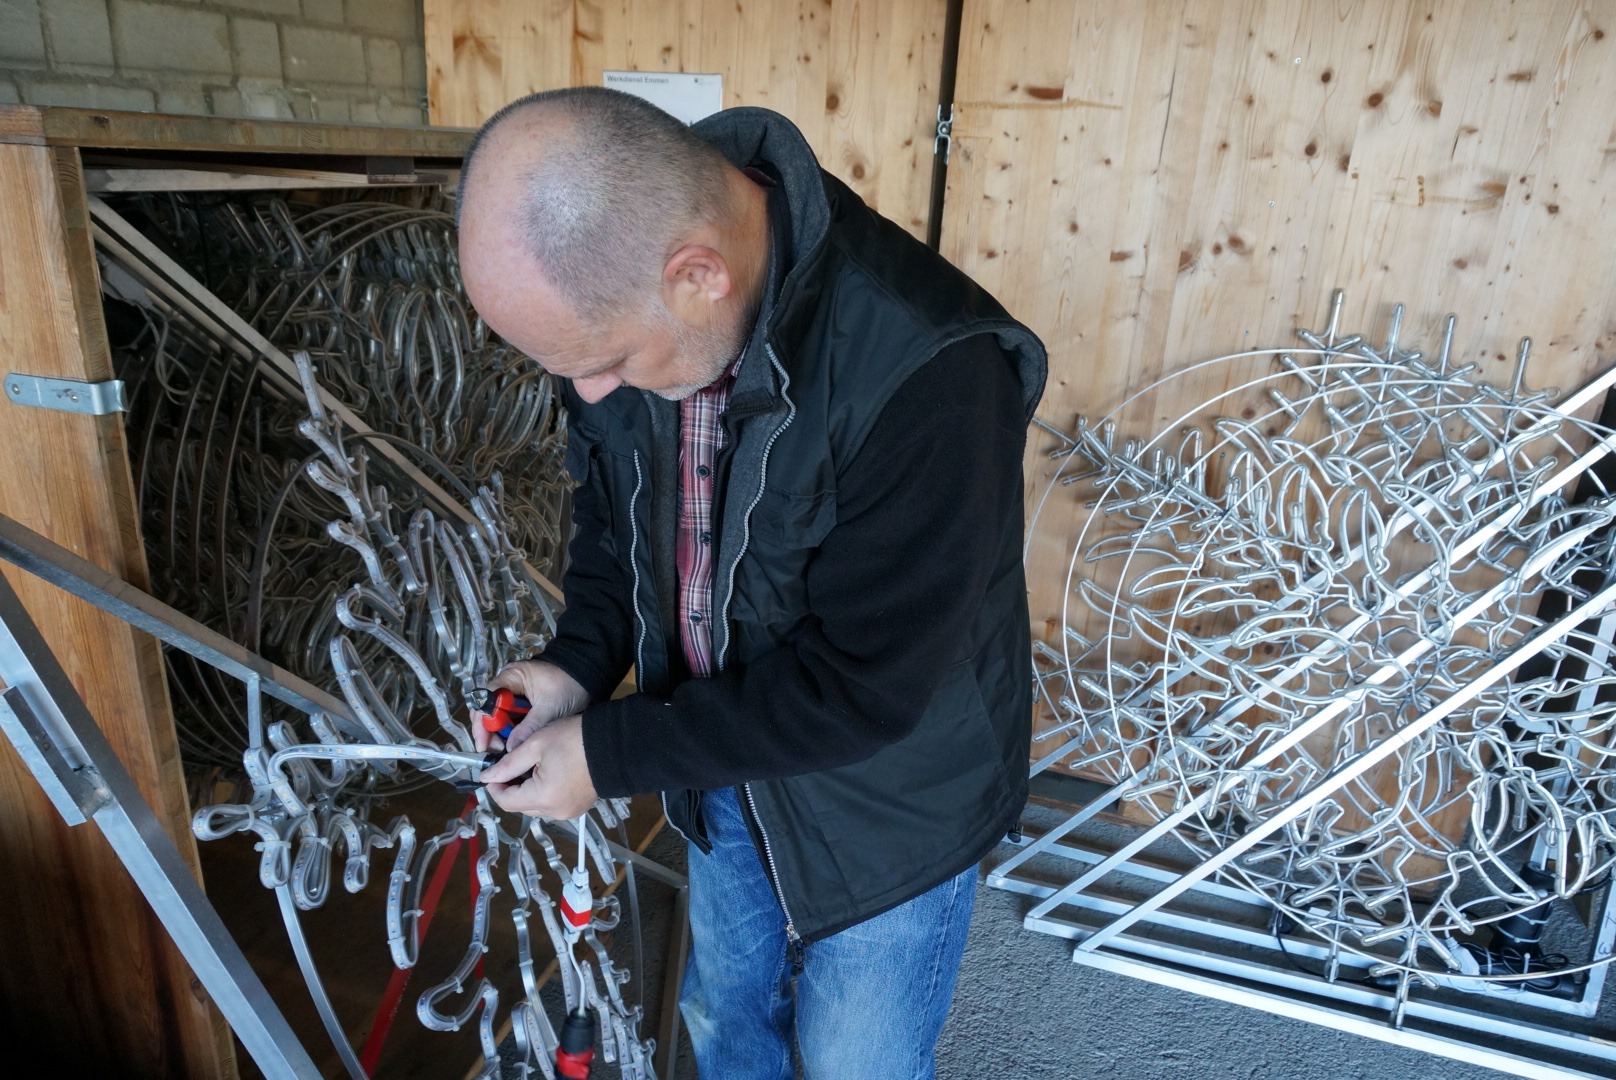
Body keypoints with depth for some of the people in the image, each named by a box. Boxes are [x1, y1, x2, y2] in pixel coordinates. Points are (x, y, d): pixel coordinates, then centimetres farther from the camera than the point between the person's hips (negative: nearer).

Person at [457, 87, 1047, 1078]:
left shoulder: (929, 375, -37)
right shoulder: (619, 289, -14)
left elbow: (862, 684, -30)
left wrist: (608, 752, -23)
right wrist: (578, 664, -13)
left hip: (888, 801, -5)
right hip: (725, 764, 6)